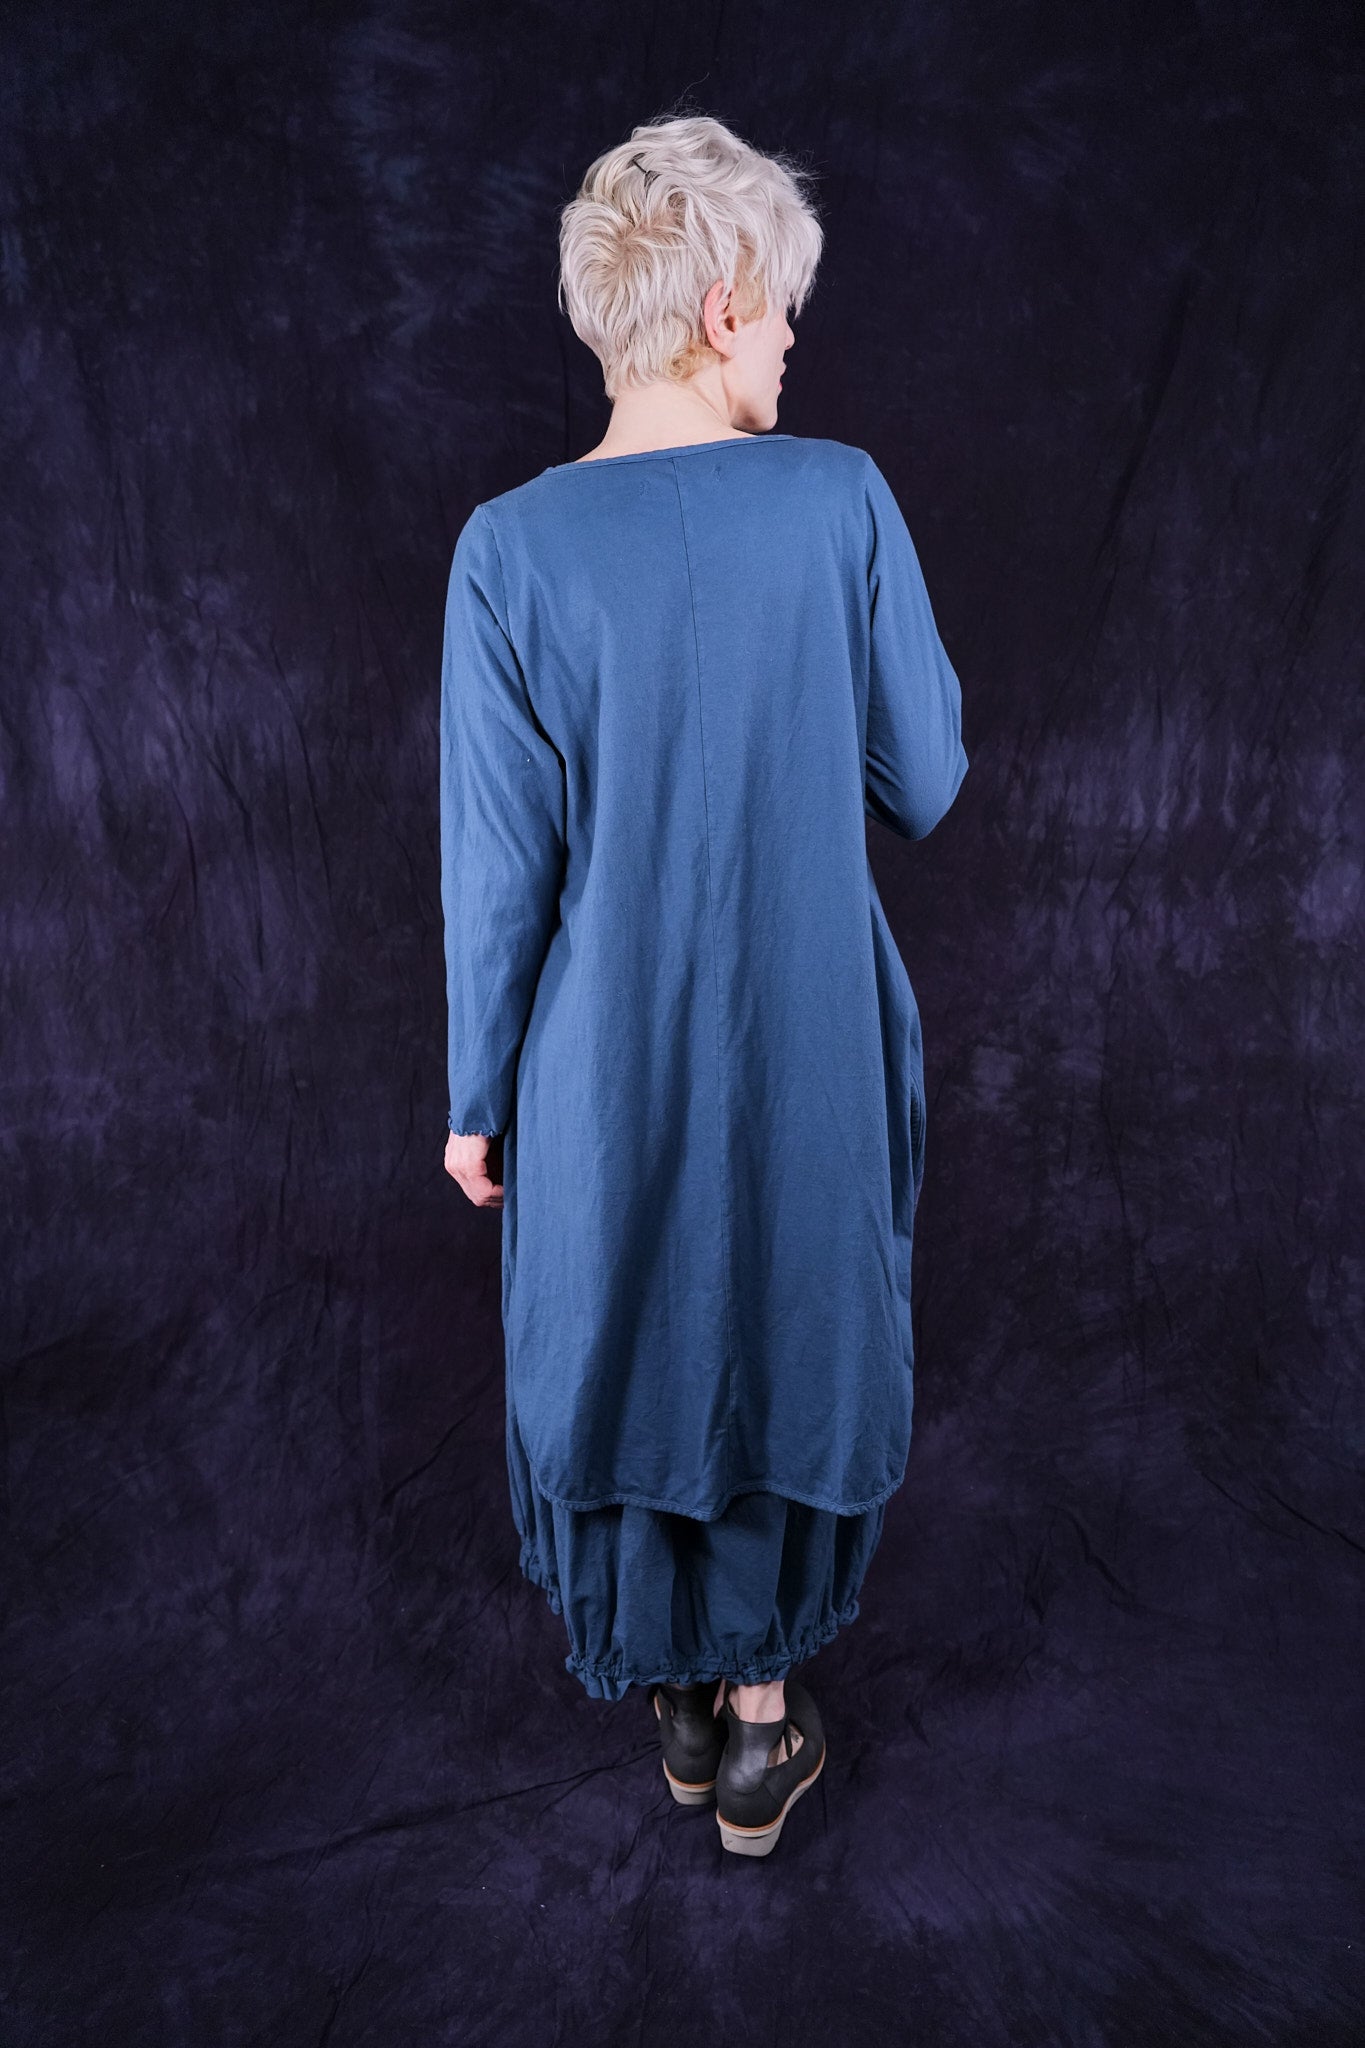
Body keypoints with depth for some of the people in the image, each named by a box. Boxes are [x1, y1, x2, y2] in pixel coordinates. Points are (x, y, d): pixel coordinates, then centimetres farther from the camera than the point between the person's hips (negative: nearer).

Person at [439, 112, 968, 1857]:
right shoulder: (843, 498, -9)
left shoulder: (512, 548, -11)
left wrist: (477, 1097, 2)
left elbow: (499, 869, -10)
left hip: (608, 1064, 0)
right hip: (810, 1052, 1)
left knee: (622, 1346, 20)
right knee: (792, 1341, 19)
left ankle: (676, 1694, 40)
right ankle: (760, 1717, 36)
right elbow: (924, 788, -3)